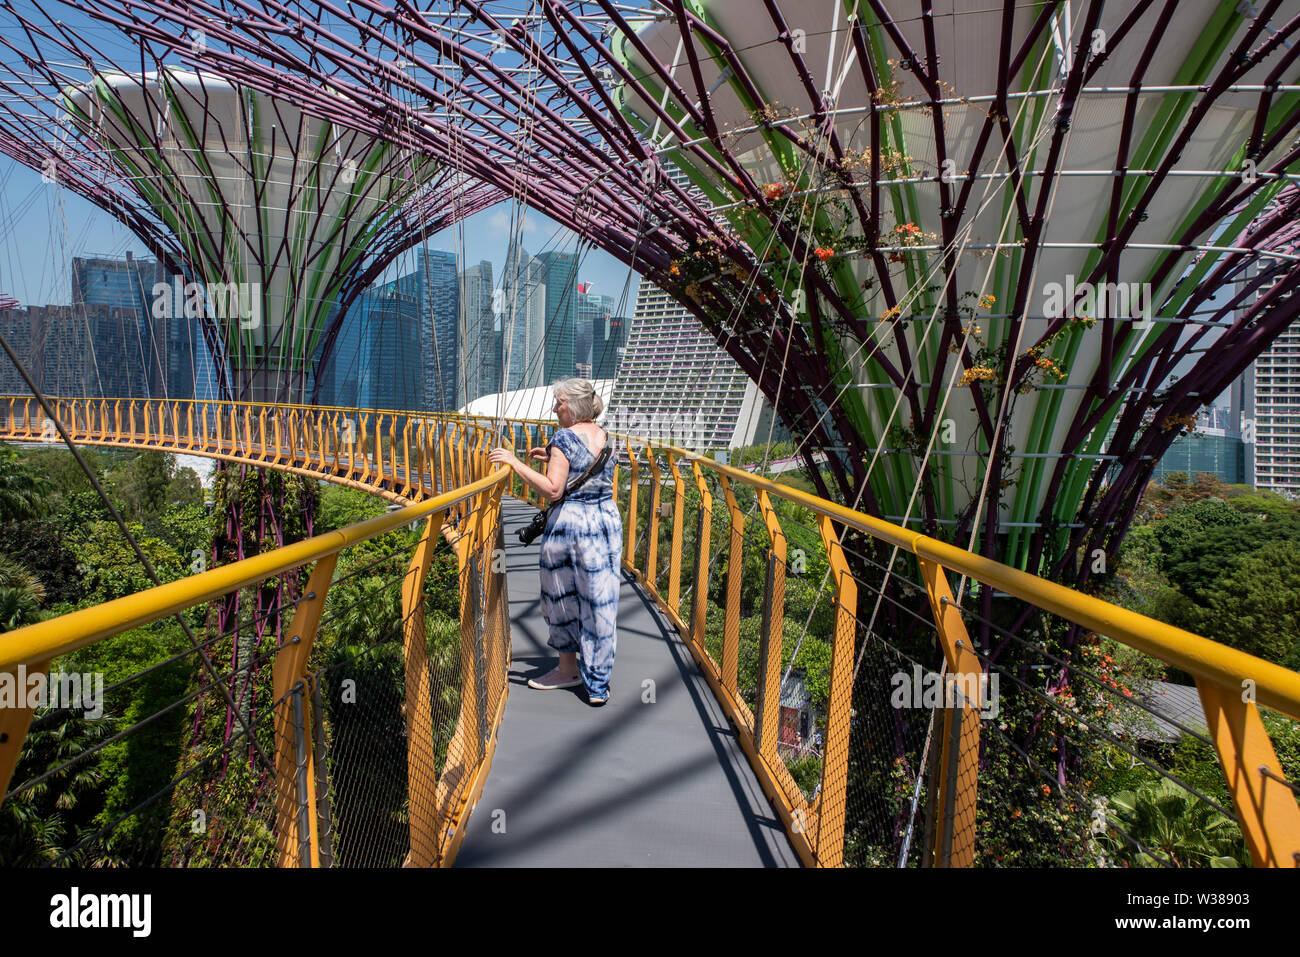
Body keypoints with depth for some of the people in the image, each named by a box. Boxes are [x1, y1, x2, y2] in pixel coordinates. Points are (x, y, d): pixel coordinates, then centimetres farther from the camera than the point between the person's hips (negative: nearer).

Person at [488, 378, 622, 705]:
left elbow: (553, 489, -20)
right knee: (599, 600, 8)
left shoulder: (564, 438, -13)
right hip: (607, 519, 6)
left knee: (564, 597, 12)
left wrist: (514, 462, -17)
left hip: (569, 521, -6)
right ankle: (597, 684, 15)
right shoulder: (605, 437, 9)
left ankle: (568, 668, 27)